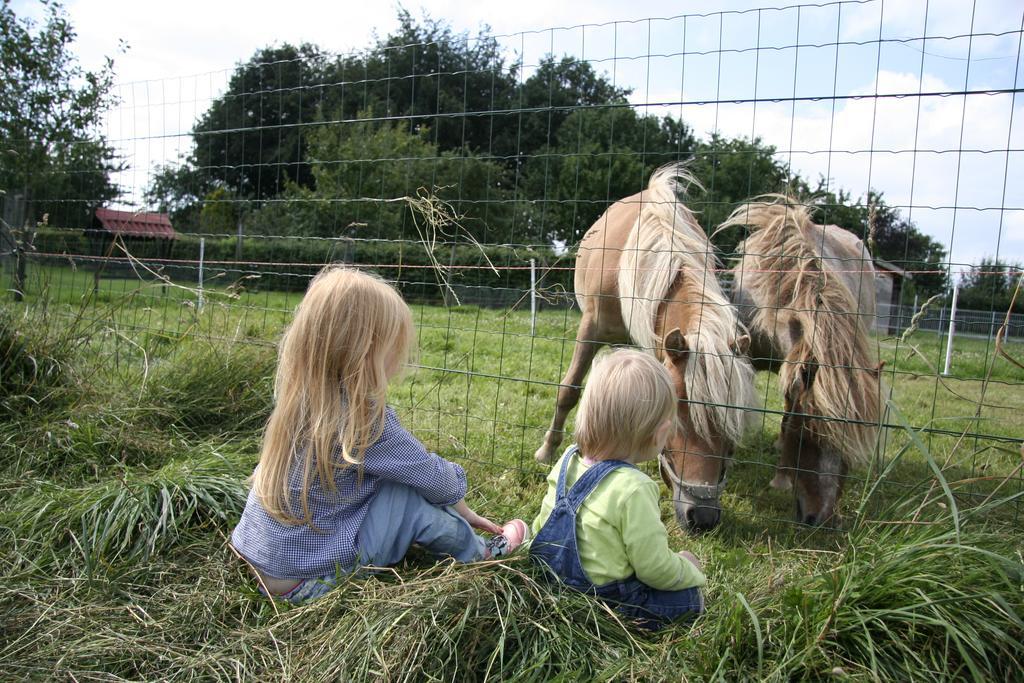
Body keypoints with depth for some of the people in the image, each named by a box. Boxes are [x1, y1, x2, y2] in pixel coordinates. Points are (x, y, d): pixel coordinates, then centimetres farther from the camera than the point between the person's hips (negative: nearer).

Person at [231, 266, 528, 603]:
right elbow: (438, 480, -11)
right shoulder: (364, 418, -25)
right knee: (414, 497, -7)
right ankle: (479, 555, 16)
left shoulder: (301, 397, -1)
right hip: (308, 583, -8)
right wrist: (456, 486, 13)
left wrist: (459, 513, 16)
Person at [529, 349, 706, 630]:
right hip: (608, 595, -7)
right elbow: (655, 569, -20)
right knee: (689, 597, 5)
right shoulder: (634, 489, -29)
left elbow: (544, 522, 7)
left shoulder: (569, 459, -6)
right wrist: (692, 573, 0)